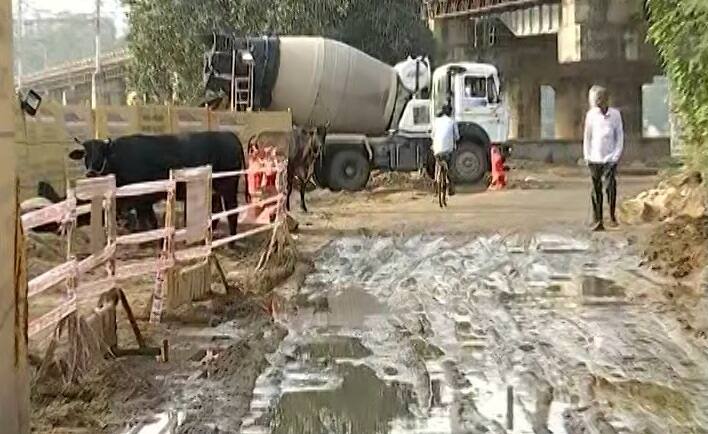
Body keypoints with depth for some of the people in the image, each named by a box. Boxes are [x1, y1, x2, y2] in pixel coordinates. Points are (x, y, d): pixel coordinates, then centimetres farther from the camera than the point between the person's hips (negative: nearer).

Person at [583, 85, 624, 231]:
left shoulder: (615, 114, 0)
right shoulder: (591, 114, 3)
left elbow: (620, 136, 3)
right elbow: (587, 136, 9)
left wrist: (617, 155, -4)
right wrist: (587, 156, 3)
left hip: (610, 159, -1)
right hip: (594, 159, 1)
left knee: (611, 187, -10)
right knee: (596, 190, 3)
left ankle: (612, 216, 10)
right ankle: (597, 221, 8)